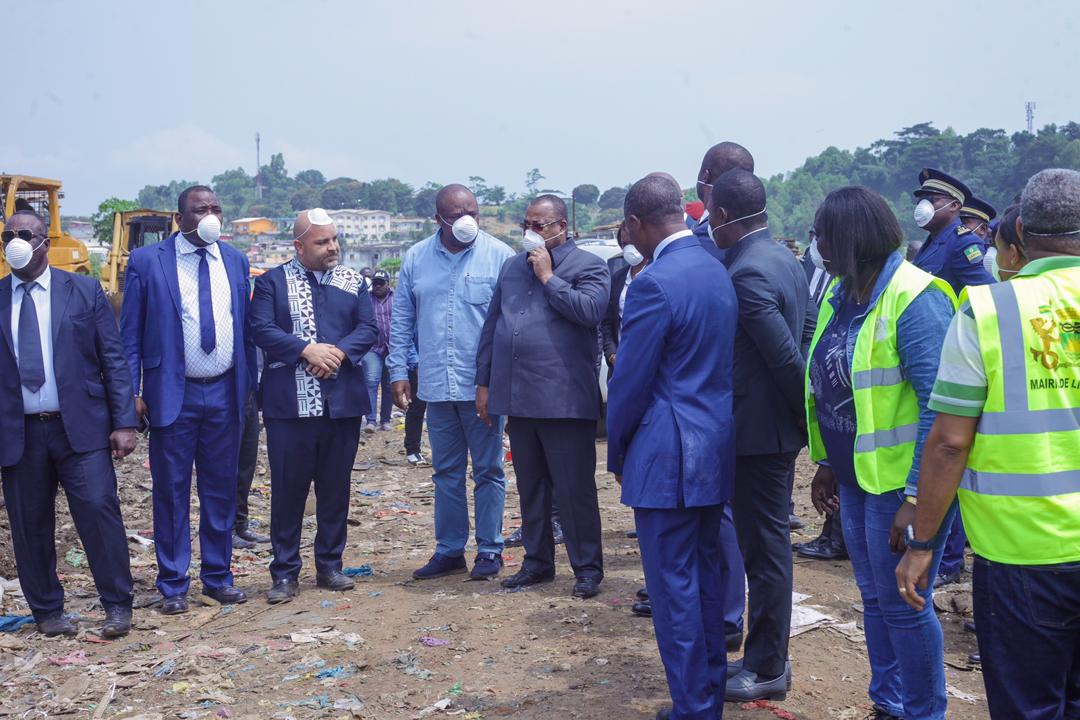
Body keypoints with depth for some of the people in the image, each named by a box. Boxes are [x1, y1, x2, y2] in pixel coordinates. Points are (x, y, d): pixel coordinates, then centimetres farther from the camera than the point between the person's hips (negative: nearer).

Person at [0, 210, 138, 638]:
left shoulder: (84, 291, 3)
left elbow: (113, 359, 2)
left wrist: (124, 423, -5)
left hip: (80, 426, -2)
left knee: (99, 511, -6)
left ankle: (118, 606, 8)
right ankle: (47, 611, 24)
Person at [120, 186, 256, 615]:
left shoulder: (235, 261, 8)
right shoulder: (147, 261, -3)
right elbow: (130, 334, -2)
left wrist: (249, 385, 7)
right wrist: (132, 393, -8)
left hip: (225, 393, 3)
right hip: (173, 395, -3)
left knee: (221, 490, 10)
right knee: (171, 492, 4)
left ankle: (218, 577, 22)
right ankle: (173, 585, 16)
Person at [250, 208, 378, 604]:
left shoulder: (353, 282, 11)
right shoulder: (271, 281, 3)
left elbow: (368, 329, 3)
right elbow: (261, 330, -8)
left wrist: (339, 352, -15)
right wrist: (308, 350, -18)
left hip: (343, 402, 3)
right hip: (290, 404, -3)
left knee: (336, 487, 9)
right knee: (287, 489, 2)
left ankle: (330, 566, 22)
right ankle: (285, 573, 12)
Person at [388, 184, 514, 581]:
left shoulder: (500, 255, -4)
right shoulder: (416, 259, 6)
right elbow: (402, 321, 11)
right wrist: (398, 372, 5)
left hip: (484, 385, -4)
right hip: (437, 385, 4)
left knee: (488, 470, 6)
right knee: (446, 471, 13)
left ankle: (490, 549, 17)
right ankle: (449, 549, 24)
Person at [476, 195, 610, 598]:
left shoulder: (587, 266, -2)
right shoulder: (512, 267, 16)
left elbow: (590, 310, -21)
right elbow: (491, 326, 18)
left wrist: (548, 277, -13)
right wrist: (484, 382, 15)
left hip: (564, 398, -6)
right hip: (517, 398, 6)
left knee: (575, 489, 0)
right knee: (530, 488, 14)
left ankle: (588, 568, 11)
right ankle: (537, 561, 26)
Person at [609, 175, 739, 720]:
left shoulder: (655, 283, -18)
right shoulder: (717, 271, 8)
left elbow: (630, 381, -14)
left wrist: (617, 451, 1)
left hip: (668, 458, -9)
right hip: (717, 446, 9)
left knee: (673, 584, 2)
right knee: (707, 572, 18)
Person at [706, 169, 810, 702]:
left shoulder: (746, 273, -21)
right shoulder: (785, 258, 9)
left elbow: (786, 355, -24)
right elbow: (807, 335, 13)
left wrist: (803, 412, -11)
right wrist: (805, 416, 15)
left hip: (757, 430, -10)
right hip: (780, 424, 10)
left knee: (764, 545, 2)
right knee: (768, 541, 17)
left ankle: (767, 668, 15)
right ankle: (766, 656, 30)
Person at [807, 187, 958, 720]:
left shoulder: (914, 299, -18)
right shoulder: (841, 295, 7)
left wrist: (918, 496, -24)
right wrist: (827, 463, 14)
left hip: (900, 482, -8)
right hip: (856, 477, 8)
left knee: (902, 603, 3)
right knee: (874, 597, 18)